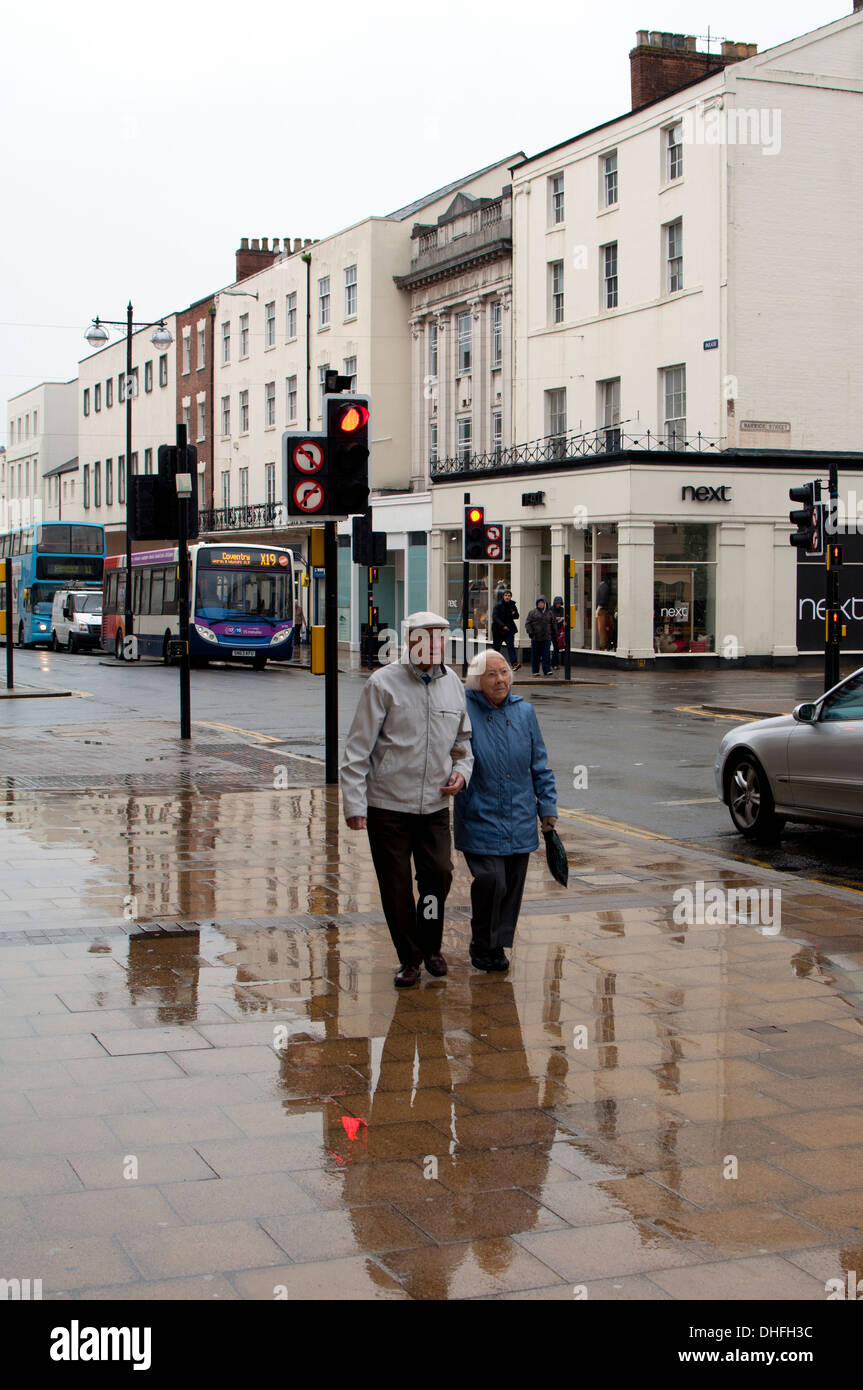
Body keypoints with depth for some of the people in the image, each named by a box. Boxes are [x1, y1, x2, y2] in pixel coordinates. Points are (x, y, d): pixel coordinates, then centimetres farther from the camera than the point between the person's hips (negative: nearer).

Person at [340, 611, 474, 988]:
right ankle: (410, 957, 19)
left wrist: (461, 770, 3)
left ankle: (430, 946, 21)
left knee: (439, 873, -3)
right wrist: (354, 802, -12)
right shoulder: (383, 684, -7)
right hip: (388, 805, -3)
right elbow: (358, 748, -7)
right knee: (395, 886, 3)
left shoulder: (453, 684, 8)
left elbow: (463, 738, 22)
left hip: (436, 805, 3)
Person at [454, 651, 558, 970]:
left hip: (520, 821, 4)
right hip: (480, 820, -4)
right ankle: (482, 946, 8)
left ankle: (498, 945, 24)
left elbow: (539, 765, 14)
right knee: (490, 880, -14)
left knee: (512, 885, 7)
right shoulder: (464, 713, -8)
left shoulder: (524, 712, 7)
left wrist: (548, 807, 12)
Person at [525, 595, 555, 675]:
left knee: (546, 655, -4)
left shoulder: (549, 612, 12)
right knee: (535, 655, 4)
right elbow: (528, 623, 1)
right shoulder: (532, 612, 4)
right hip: (535, 638, -1)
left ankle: (547, 670, -2)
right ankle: (535, 671, 12)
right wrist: (530, 632, -10)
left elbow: (552, 623, 22)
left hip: (546, 638, 1)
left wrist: (553, 632, 15)